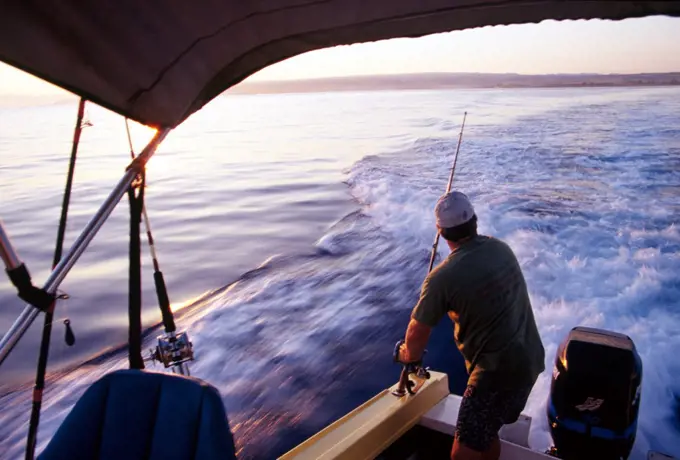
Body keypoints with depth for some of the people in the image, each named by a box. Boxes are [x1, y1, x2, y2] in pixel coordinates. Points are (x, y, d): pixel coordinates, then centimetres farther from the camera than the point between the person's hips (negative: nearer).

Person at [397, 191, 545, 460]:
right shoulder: (501, 248, 1)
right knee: (486, 433, 24)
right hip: (531, 358, 8)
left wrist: (408, 355, 14)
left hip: (498, 369, -8)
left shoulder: (442, 277, -19)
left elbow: (418, 333, -8)